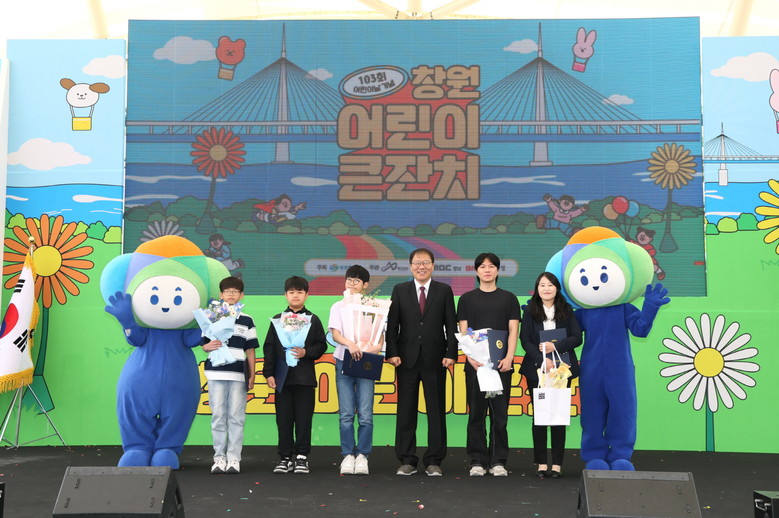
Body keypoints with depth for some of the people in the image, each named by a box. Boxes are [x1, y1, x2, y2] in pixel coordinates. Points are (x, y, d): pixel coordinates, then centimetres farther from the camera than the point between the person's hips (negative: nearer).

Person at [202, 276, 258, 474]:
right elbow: (203, 344, 10)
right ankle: (219, 457, 8)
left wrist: (252, 376, 6)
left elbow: (250, 350, 10)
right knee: (218, 416, 2)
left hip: (238, 374, 0)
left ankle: (234, 458, 4)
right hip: (216, 373, 0)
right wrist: (208, 346, -13)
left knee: (236, 417, -1)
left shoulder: (246, 321, 10)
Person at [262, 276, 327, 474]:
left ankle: (302, 457, 10)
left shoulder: (313, 320, 7)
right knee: (284, 419, 4)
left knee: (303, 419, 1)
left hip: (305, 377, -1)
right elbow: (269, 347, 7)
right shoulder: (278, 320, 9)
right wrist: (269, 373, 0)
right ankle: (285, 458, 12)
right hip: (282, 377, 1)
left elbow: (321, 345, 6)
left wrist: (306, 353, -13)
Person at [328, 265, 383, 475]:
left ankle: (362, 455, 4)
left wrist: (377, 347, -14)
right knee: (346, 414, -2)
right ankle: (348, 455, 7)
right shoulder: (338, 307, 11)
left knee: (365, 414, -6)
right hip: (344, 362, 1)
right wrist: (350, 344, -21)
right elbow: (335, 334, -1)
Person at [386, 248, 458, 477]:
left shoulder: (444, 291, 6)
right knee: (406, 410, 4)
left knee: (436, 411, 3)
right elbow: (392, 325, 4)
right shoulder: (400, 290, 8)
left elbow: (451, 325, 3)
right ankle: (407, 460, 13)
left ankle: (433, 461, 10)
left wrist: (451, 353, -6)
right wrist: (392, 352, -6)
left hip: (435, 359, 0)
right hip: (407, 359, 1)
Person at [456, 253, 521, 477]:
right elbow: (463, 331, 4)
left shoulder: (508, 298, 10)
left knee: (500, 413, 2)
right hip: (475, 363, 0)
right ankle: (477, 461, 9)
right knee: (476, 413, 3)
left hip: (501, 363, 0)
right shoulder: (467, 299, 9)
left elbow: (513, 330, 4)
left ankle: (498, 461, 9)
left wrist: (509, 357, -10)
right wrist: (470, 357, -11)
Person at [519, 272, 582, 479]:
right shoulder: (530, 311, 6)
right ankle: (541, 463, 8)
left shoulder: (567, 310, 8)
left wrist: (555, 346, -13)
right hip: (536, 369, 0)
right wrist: (542, 359, -14)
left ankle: (557, 463, 6)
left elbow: (577, 337, 2)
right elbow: (525, 340, -1)